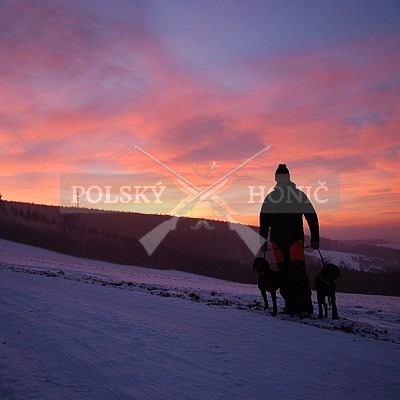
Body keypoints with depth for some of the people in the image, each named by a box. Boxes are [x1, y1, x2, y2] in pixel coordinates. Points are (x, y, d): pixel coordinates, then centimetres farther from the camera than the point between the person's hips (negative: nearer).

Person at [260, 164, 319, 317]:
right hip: (277, 241, 3)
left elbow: (312, 217, 4)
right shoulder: (270, 197, 11)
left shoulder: (299, 195, 4)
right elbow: (264, 221, 17)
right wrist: (263, 241, 13)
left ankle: (305, 307, -10)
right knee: (284, 275, 2)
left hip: (295, 239, -3)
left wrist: (315, 238, -3)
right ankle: (291, 306, 9)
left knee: (298, 273, -12)